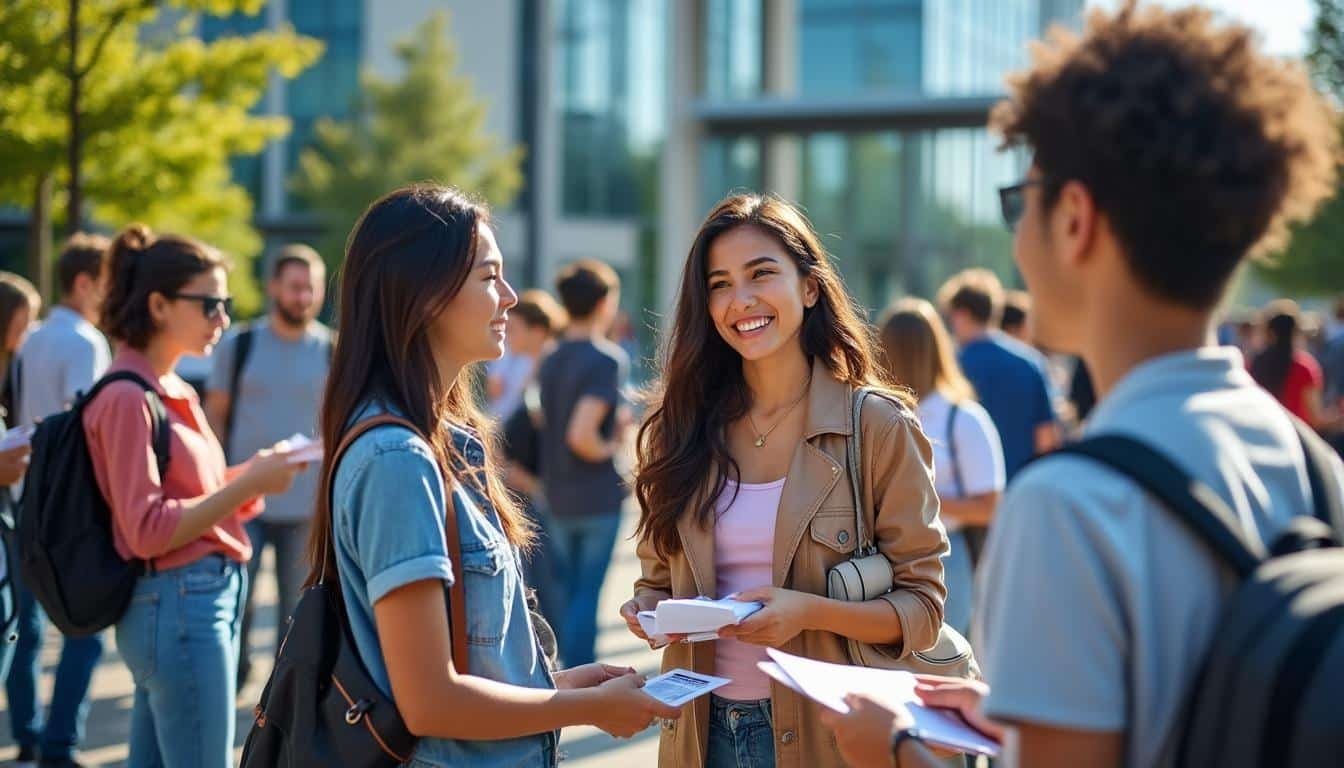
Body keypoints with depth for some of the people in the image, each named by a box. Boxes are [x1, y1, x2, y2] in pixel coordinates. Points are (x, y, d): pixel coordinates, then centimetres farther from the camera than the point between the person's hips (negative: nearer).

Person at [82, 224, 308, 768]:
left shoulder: (172, 391, 13)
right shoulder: (128, 398, -14)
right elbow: (146, 530, -17)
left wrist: (251, 475, 1)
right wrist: (248, 485, -17)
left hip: (204, 599, 9)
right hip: (178, 605, -9)